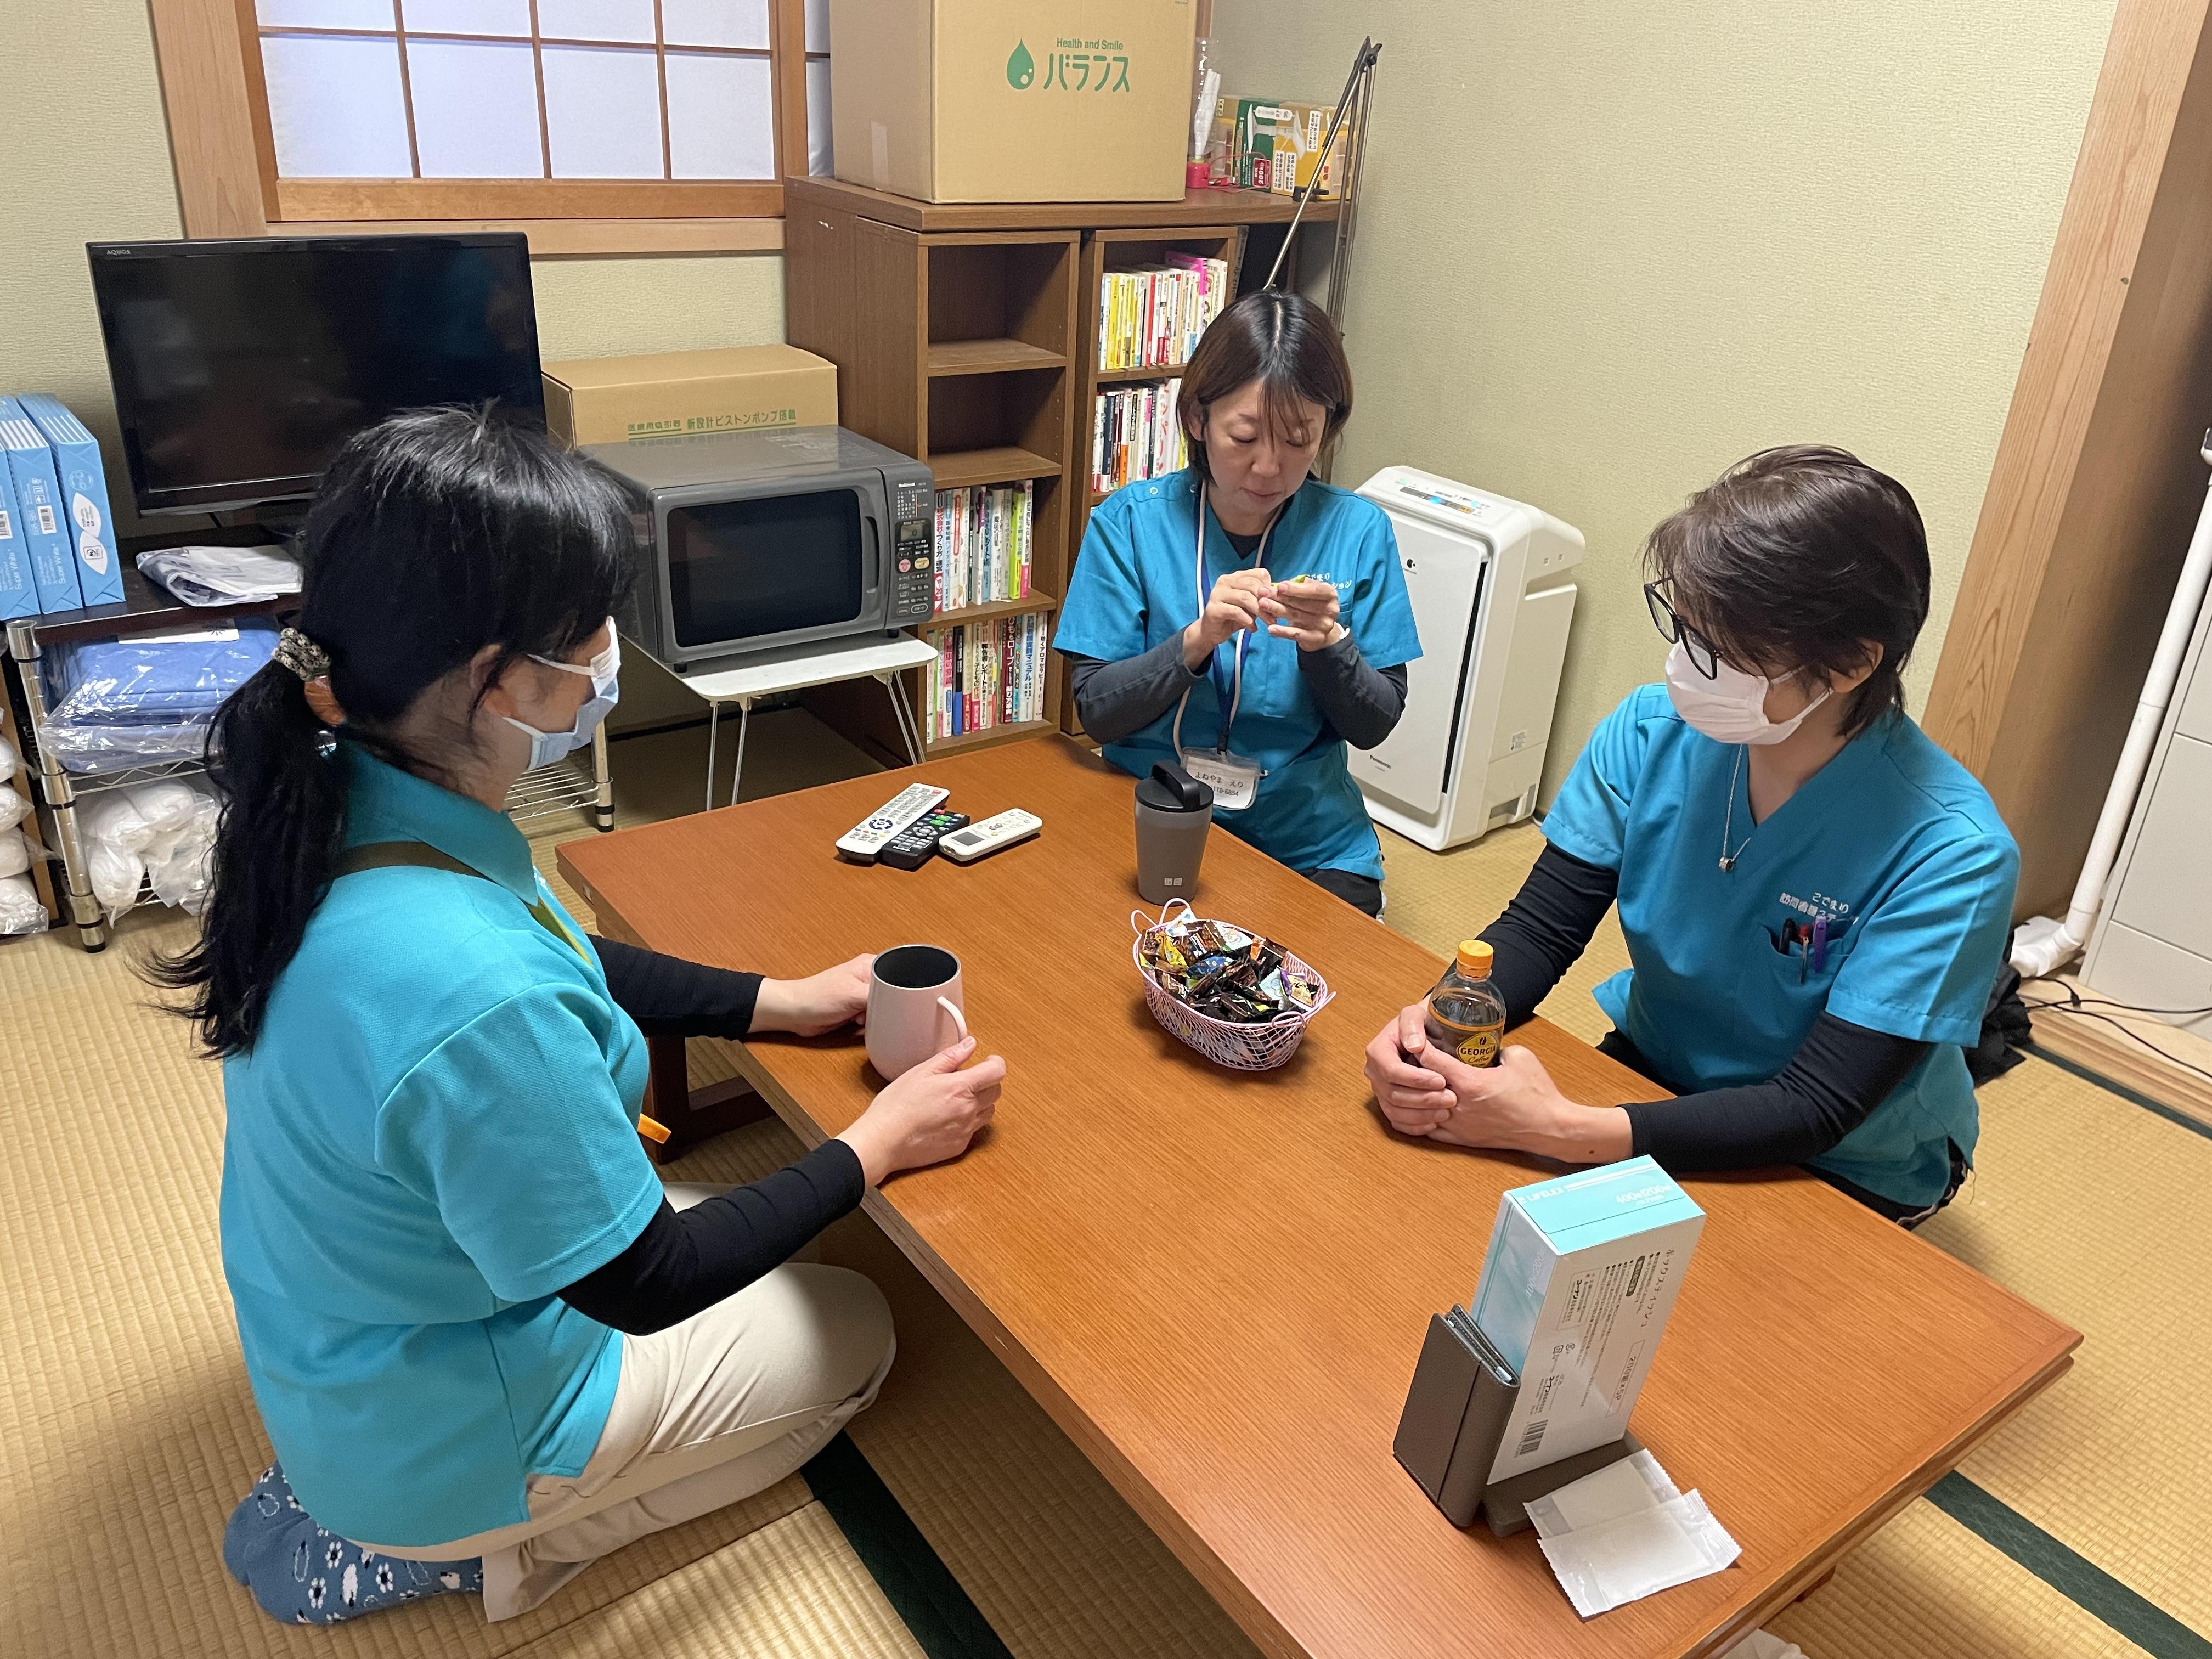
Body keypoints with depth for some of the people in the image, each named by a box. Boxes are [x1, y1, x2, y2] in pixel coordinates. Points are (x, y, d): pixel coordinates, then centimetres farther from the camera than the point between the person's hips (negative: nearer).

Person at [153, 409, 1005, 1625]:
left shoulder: (344, 804, -15)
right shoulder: (478, 1001, -41)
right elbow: (640, 1286, -25)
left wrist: (781, 1002, 2)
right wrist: (878, 1146, -15)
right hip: (436, 1432, -7)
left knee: (777, 1252, 25)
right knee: (854, 1333, 13)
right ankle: (482, 1553, 9)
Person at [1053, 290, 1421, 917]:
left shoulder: (1357, 530, -4)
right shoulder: (1130, 520, -6)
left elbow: (1375, 725, 0)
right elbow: (1096, 711, -9)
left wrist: (1329, 645, -20)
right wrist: (1198, 639, -24)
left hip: (1311, 845, 1)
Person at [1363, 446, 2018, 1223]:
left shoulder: (1949, 854, -27)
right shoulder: (1652, 733, -14)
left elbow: (1816, 1111, -28)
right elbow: (1539, 928, -9)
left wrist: (1564, 1129, -39)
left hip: (1843, 1170, -3)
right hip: (1652, 1067, 4)